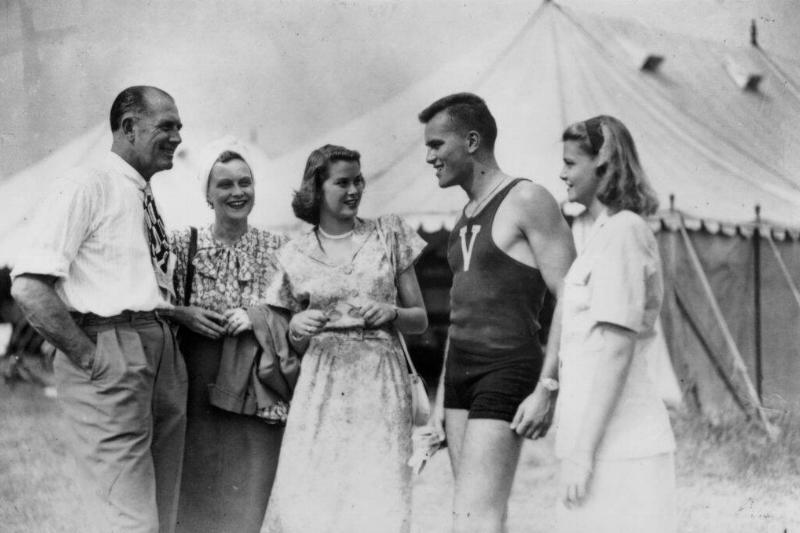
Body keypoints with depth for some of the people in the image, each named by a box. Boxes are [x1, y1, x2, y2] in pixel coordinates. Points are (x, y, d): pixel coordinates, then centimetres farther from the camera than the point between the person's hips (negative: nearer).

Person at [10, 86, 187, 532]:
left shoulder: (147, 199, 18)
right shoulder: (87, 186, -6)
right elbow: (29, 287, -15)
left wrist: (178, 314, 8)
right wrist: (89, 356, -15)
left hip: (163, 357, 8)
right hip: (110, 358, -8)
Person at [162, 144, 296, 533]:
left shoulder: (276, 249, 5)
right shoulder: (182, 244, 3)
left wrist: (256, 319, -9)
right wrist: (183, 315, -11)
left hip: (256, 387, 0)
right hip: (197, 383, 0)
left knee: (252, 488, -2)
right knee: (197, 489, 0)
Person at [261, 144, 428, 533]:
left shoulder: (389, 235, 8)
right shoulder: (296, 255, 8)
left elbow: (421, 320, 11)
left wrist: (391, 312, -8)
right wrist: (297, 328, -4)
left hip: (380, 384, 0)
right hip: (321, 384, 1)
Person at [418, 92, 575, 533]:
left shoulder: (527, 200, -9)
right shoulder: (467, 215, 16)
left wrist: (546, 390, -20)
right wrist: (443, 390, 18)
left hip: (508, 371, -8)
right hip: (461, 371, 8)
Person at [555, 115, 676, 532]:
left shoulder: (621, 233, -12)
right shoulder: (598, 231, 17)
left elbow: (617, 346, -18)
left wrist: (582, 450, -19)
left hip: (618, 442, -9)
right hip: (605, 437, 9)